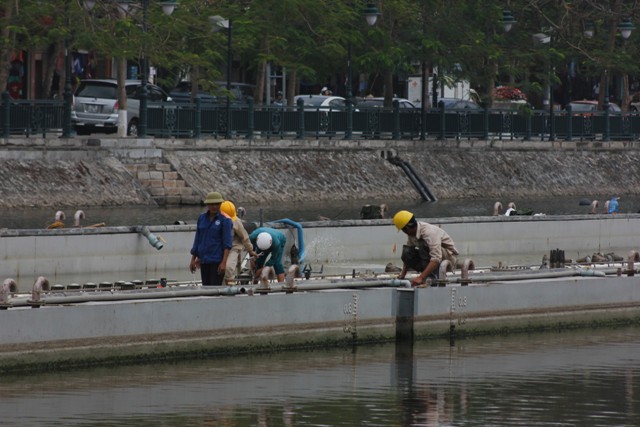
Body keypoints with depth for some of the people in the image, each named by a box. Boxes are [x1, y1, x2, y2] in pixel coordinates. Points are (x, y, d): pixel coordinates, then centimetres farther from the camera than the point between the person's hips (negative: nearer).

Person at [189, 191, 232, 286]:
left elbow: (227, 244, -10)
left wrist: (224, 262, -17)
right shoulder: (202, 218, 10)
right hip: (204, 260, 5)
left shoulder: (225, 220, -6)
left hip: (217, 260, -5)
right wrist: (193, 259, 14)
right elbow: (197, 240, 15)